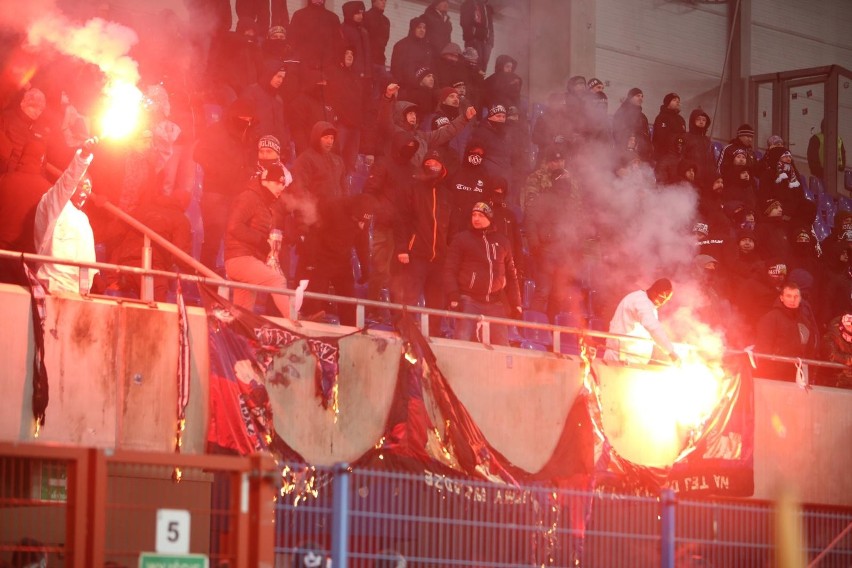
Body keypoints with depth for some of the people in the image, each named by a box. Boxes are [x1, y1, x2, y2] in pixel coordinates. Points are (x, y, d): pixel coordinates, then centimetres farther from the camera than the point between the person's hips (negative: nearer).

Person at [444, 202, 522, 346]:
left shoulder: (502, 241, 15)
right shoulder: (462, 239, 4)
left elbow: (511, 275, 18)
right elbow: (450, 271, -2)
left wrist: (516, 304, 12)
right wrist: (453, 298, -15)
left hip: (496, 303, 3)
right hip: (469, 301, -3)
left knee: (502, 347, 3)